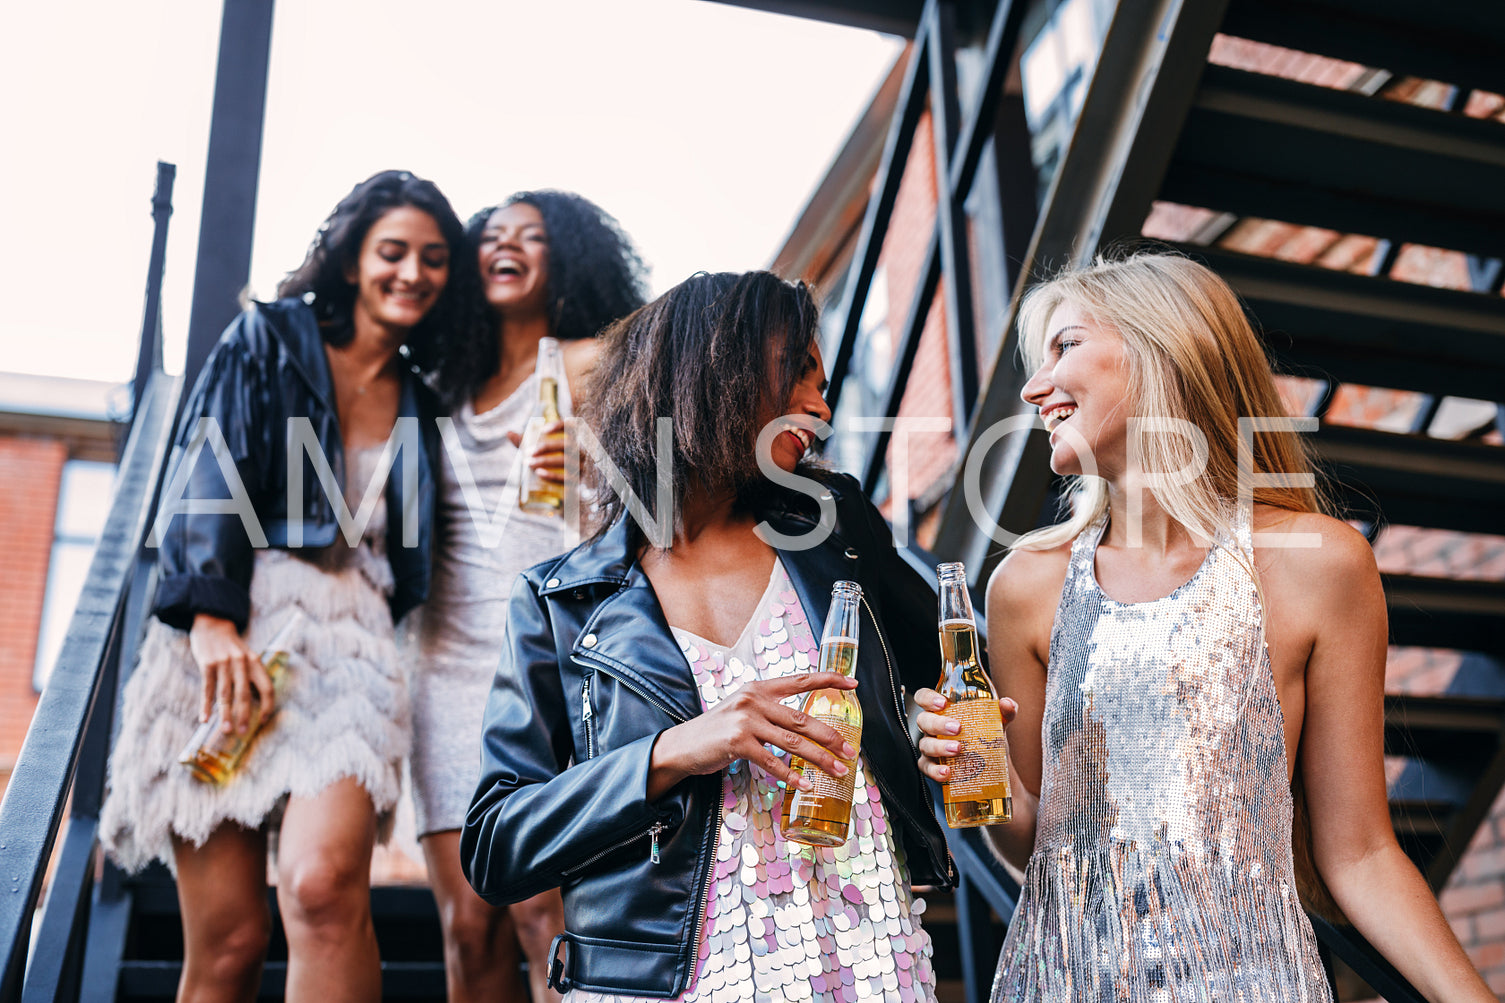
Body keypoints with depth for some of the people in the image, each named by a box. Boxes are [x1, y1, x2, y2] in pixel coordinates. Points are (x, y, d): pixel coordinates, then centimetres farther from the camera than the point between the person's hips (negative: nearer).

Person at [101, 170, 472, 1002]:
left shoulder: (420, 405, 22)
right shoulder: (267, 339, 12)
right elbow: (207, 473, 0)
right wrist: (214, 620, -14)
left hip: (349, 646, 2)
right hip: (228, 636, -2)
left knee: (324, 884, -25)